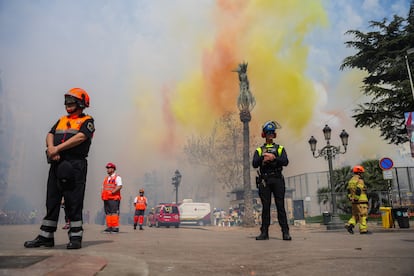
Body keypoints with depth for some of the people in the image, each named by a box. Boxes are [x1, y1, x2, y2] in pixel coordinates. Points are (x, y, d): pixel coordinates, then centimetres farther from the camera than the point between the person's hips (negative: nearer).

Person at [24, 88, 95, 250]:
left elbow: (80, 137, -12)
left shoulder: (87, 121, 4)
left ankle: (75, 237, 2)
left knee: (74, 203, -5)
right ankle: (46, 237, 15)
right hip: (57, 164, 6)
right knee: (52, 201, 7)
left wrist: (58, 148, -14)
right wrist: (51, 148, -10)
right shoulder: (61, 120, 24)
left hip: (75, 165, -6)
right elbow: (50, 135, 11)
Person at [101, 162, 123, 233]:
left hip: (114, 198, -8)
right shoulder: (106, 178, 24)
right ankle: (109, 227, 11)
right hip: (106, 198, 8)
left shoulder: (117, 177, 0)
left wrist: (112, 192, -21)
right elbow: (103, 187, 26)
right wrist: (102, 194, 6)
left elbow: (120, 186, -14)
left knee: (114, 213, -12)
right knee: (107, 213, 7)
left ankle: (115, 227, -13)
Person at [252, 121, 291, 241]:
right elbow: (254, 164, 0)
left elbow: (285, 162, -3)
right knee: (265, 207, 3)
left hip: (277, 180, -1)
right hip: (264, 180, 1)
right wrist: (263, 158, -16)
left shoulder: (280, 148, 14)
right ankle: (264, 232, 6)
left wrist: (274, 158, -16)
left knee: (281, 206, -2)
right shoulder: (259, 150, 15)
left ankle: (285, 232, 0)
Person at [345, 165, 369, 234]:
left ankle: (350, 224, -3)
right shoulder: (359, 180, -11)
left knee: (355, 215, 13)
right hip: (361, 200, -8)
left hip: (354, 201, 8)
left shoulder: (351, 180, 16)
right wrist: (356, 199, -20)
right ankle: (363, 229, 1)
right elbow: (358, 191, -20)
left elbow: (349, 190, 16)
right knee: (362, 215, -2)